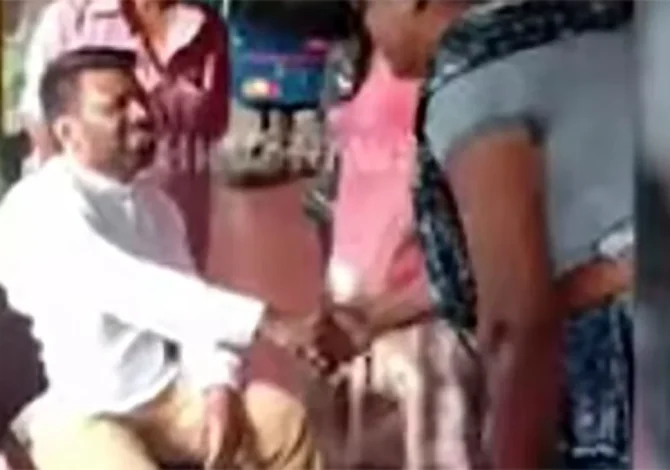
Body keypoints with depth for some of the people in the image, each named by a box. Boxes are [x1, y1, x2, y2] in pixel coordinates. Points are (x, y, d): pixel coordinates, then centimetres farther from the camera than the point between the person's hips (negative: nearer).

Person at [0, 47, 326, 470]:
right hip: (77, 411, -7)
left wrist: (220, 388, -10)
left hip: (165, 392, 7)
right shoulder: (38, 206, -18)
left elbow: (191, 303, 9)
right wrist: (263, 321, -37)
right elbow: (131, 291, -32)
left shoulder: (154, 203, 8)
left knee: (284, 420, -5)